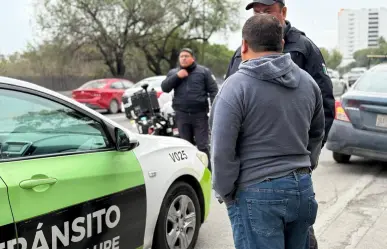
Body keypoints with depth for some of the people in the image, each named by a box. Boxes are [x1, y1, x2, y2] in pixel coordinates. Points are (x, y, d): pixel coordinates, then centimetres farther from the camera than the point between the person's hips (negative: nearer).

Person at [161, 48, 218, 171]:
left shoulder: (203, 71, 4)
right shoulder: (173, 72, 13)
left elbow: (213, 91, 1)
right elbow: (164, 88, 1)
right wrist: (177, 76, -10)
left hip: (200, 114, -3)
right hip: (182, 115, 3)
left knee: (202, 146, -3)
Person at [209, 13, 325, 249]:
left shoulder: (236, 86, -12)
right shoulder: (308, 82, 8)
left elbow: (222, 150, -14)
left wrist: (226, 193, -1)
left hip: (257, 194, -6)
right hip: (303, 189, 6)